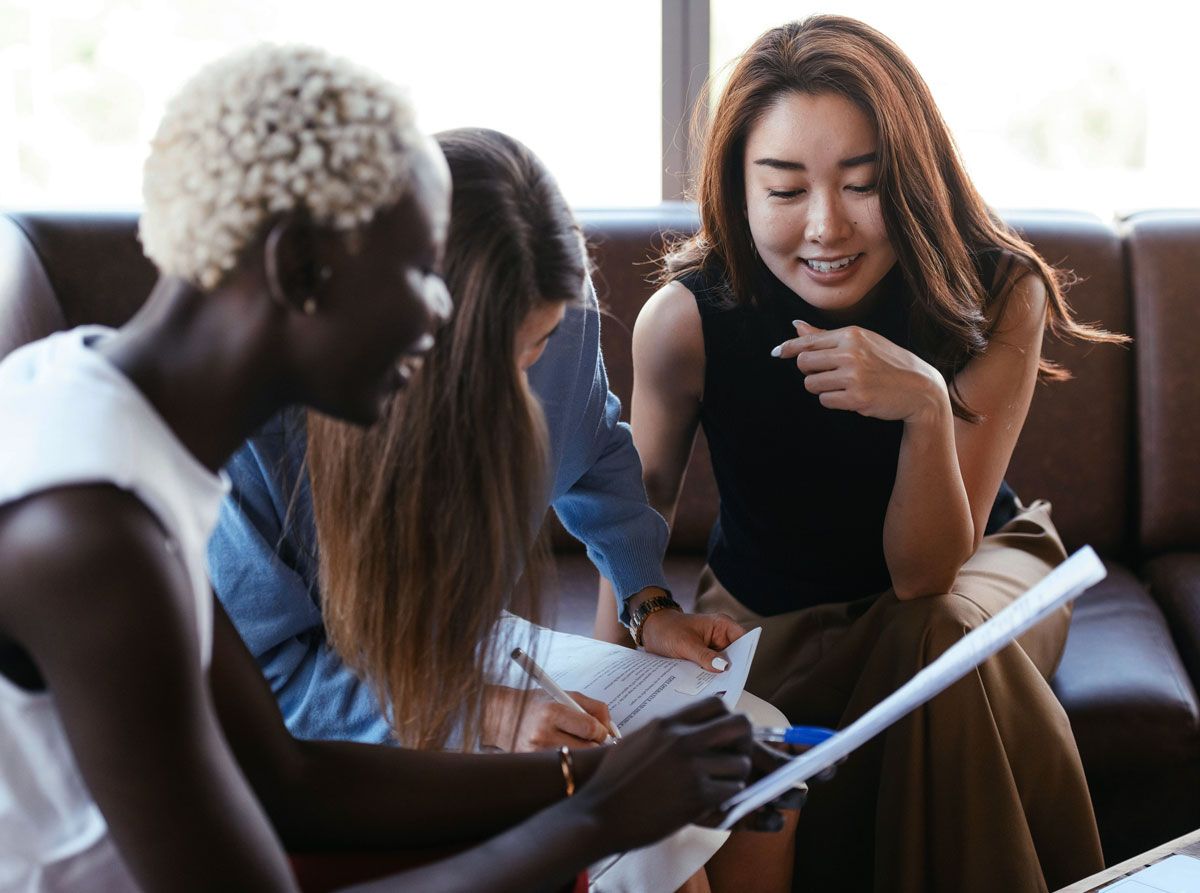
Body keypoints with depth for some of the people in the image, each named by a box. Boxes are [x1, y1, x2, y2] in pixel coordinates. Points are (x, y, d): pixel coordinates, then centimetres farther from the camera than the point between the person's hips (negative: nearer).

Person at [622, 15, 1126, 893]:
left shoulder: (997, 297, -25)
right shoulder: (687, 319, -24)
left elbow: (923, 575, -24)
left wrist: (928, 407, -42)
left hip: (976, 560, 0)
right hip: (770, 613, 1)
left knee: (945, 640, -34)